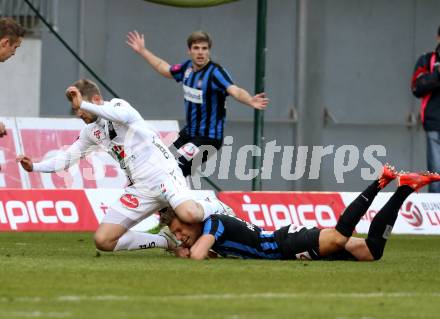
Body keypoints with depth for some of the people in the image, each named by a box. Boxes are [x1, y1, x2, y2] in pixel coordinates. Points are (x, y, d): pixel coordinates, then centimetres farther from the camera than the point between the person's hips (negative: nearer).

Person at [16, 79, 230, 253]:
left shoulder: (116, 105, -5)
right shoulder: (90, 132, 17)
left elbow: (123, 116, -30)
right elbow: (68, 157, 24)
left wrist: (83, 104, -28)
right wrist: (34, 167, 12)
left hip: (162, 173, -8)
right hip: (139, 189, 8)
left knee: (189, 215, -36)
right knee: (103, 240, -6)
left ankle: (215, 209, 3)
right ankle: (166, 241, 8)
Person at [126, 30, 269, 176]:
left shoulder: (215, 72, -23)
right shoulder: (188, 67, -1)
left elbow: (235, 91, -41)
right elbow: (165, 69, 21)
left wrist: (250, 101, -62)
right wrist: (142, 51, 28)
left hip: (208, 138, -8)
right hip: (189, 132, 8)